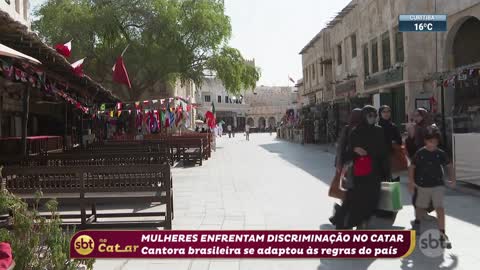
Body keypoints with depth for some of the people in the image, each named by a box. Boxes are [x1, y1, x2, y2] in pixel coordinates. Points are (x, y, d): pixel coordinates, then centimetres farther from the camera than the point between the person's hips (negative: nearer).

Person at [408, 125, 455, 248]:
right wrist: (411, 181, -10)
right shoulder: (420, 153, -9)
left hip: (438, 185, 0)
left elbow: (449, 165, 8)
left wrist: (452, 179, -2)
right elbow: (412, 167, -4)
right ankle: (417, 221, 48)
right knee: (421, 207, 16)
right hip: (423, 186, 0)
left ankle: (442, 234, -4)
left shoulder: (440, 153, -4)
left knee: (440, 208, -11)